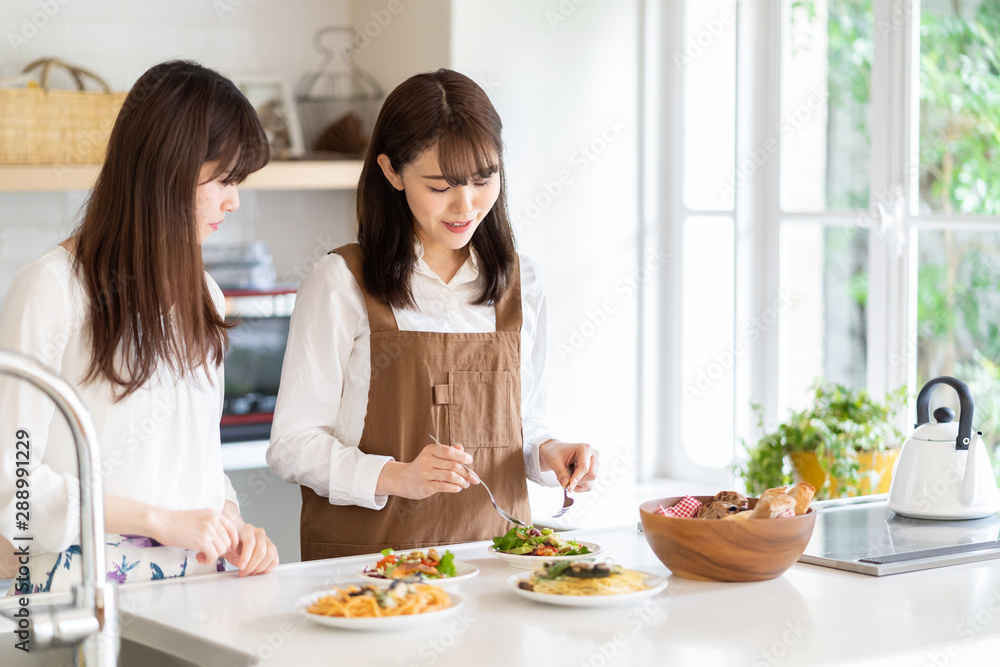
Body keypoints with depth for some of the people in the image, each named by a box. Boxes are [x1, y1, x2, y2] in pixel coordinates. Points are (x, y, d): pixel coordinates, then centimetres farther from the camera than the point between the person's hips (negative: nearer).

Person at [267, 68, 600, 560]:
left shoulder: (519, 283, 11)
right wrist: (397, 477, -19)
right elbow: (293, 446, -5)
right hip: (371, 552, -3)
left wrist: (546, 452, 0)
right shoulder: (341, 283, -3)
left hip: (495, 550, 4)